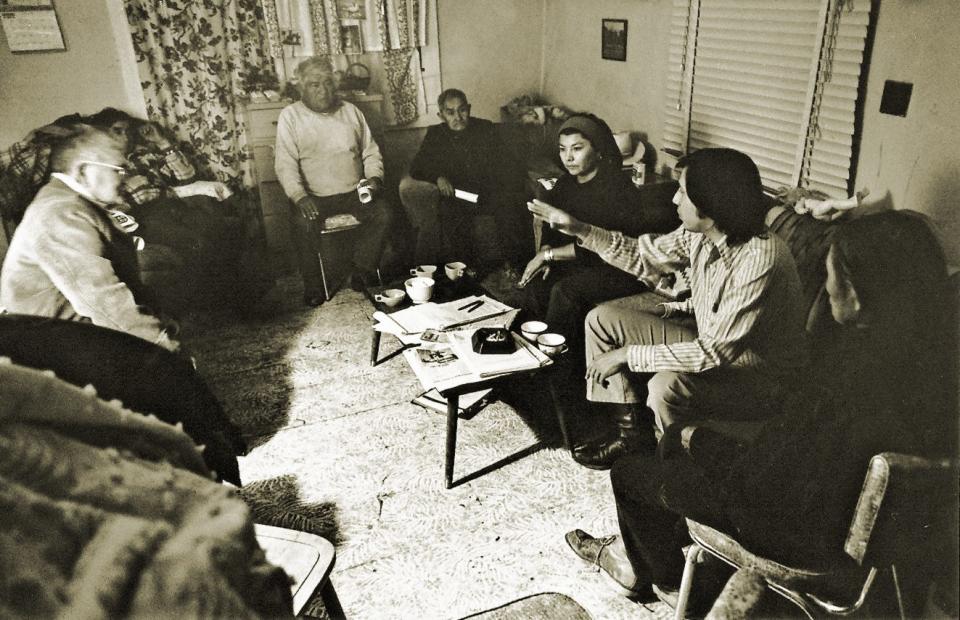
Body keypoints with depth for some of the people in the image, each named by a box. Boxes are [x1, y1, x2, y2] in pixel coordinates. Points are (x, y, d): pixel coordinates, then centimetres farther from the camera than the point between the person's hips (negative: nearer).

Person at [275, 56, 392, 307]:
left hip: (354, 191, 3)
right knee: (303, 224, -31)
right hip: (314, 196, -2)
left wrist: (374, 178, -8)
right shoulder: (290, 115, 1)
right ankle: (313, 287, -13)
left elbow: (371, 152, 14)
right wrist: (299, 196, -24)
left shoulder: (350, 111, 11)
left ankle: (362, 272, -6)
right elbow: (286, 164, -7)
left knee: (382, 213, -23)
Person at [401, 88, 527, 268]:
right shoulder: (435, 134, 10)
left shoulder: (486, 129, 7)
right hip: (452, 197, 1)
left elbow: (504, 165, 2)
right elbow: (416, 168, 5)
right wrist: (438, 177, -16)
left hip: (485, 193, 0)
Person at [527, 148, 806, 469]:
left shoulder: (760, 261, -33)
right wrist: (580, 229, -3)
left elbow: (715, 352, -33)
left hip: (757, 376, -8)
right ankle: (632, 431, 9)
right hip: (711, 345, 8)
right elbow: (645, 255, 7)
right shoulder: (698, 233, -10)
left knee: (667, 386, -37)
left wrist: (628, 354, -27)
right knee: (602, 318, -1)